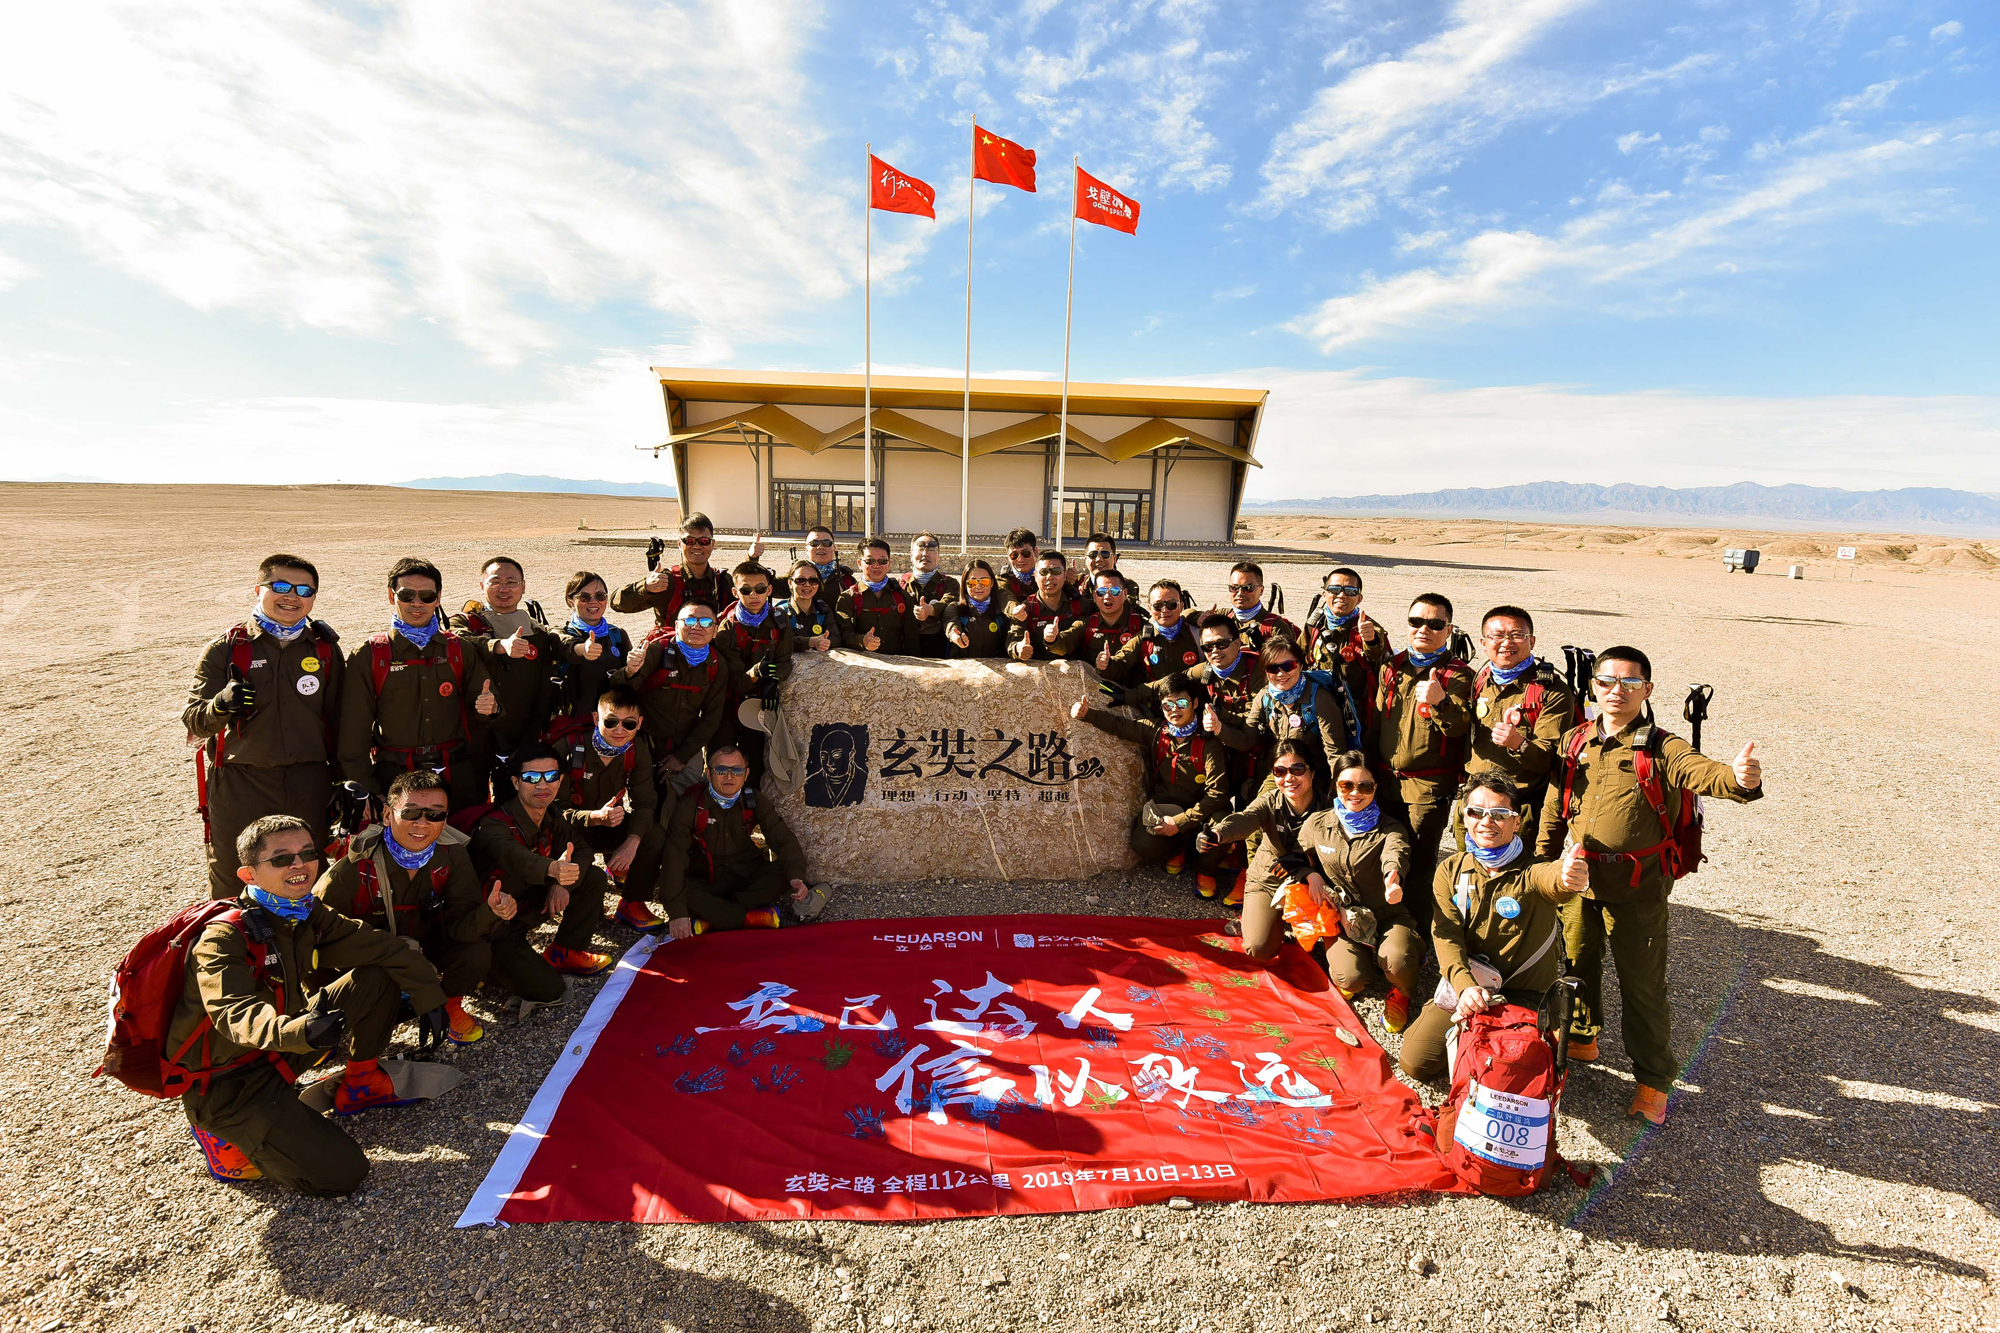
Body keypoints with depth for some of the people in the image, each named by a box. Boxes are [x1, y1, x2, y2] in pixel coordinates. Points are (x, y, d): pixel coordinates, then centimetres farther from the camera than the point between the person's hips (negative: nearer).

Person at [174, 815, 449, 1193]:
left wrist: (429, 998, -4)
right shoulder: (223, 939, -23)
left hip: (282, 1049, 7)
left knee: (380, 977, -4)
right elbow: (236, 1013, -38)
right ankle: (229, 1133, 4)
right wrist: (297, 1031, -58)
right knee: (342, 1173, -18)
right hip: (227, 1084, -7)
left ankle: (360, 1084, 14)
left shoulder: (309, 915, -2)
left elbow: (381, 947, 2)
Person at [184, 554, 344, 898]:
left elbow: (338, 720, 10)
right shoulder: (225, 648, 0)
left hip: (308, 788, 1)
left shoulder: (325, 649, 5)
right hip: (238, 788, -1)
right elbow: (194, 720, -3)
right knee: (231, 892, 7)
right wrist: (221, 704, -26)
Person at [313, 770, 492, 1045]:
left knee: (477, 955, -26)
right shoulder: (355, 867, -24)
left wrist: (490, 911, -43)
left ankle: (449, 1006, 8)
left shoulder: (452, 854, -16)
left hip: (426, 948, 2)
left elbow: (458, 925, -19)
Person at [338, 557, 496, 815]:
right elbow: (353, 731, 3)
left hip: (457, 777, 1)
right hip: (394, 779, -1)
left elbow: (480, 703, 12)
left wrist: (490, 707, -13)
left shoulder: (460, 649, 7)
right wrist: (365, 791, -2)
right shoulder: (368, 656, 2)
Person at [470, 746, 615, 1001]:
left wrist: (563, 883, -18)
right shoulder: (494, 826, -27)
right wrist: (553, 869, -70)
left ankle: (563, 954, 7)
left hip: (531, 904, 7)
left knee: (594, 878, -4)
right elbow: (515, 858, -48)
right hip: (496, 925, -7)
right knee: (549, 990, -18)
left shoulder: (555, 815, -5)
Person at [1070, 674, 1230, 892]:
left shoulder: (1207, 742, -13)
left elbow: (1217, 792, -19)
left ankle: (1205, 869, 0)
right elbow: (1117, 724, 5)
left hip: (1199, 808, -2)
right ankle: (1176, 848, 12)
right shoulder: (1154, 732, -1)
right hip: (1162, 806, 2)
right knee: (1145, 846, -28)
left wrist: (1180, 822, -23)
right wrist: (1086, 713, -15)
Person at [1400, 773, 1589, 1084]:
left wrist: (1569, 877, -66)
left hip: (1525, 996, -2)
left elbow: (1552, 877, -39)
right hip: (1464, 988, 2)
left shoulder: (1532, 870, -12)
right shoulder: (1450, 870, -2)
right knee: (1416, 1062, -9)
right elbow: (1446, 935, -11)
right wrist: (1464, 985, -30)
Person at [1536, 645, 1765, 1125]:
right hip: (1579, 877, 4)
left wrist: (1740, 779, -53)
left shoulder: (1661, 749, -9)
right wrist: (1541, 864, 11)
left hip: (1638, 887, -4)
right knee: (1577, 962, 20)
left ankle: (1653, 1079, 21)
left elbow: (1703, 773, -30)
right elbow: (1554, 810, 10)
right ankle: (1580, 1038, 44)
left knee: (1642, 982, 4)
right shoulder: (1574, 742, 3)